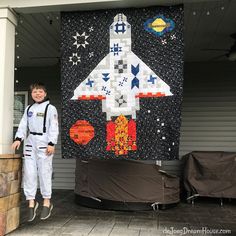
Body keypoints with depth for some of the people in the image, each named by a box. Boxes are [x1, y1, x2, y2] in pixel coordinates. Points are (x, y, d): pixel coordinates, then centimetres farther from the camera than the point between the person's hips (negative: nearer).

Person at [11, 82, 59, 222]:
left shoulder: (50, 108, 0)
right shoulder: (28, 109, 16)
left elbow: (54, 127, -6)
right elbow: (23, 125, 11)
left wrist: (52, 144, -15)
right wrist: (18, 138, -5)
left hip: (44, 143, -5)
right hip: (30, 142, 5)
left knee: (44, 172, -2)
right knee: (29, 173, 3)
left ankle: (47, 203, 11)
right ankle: (32, 202, 12)